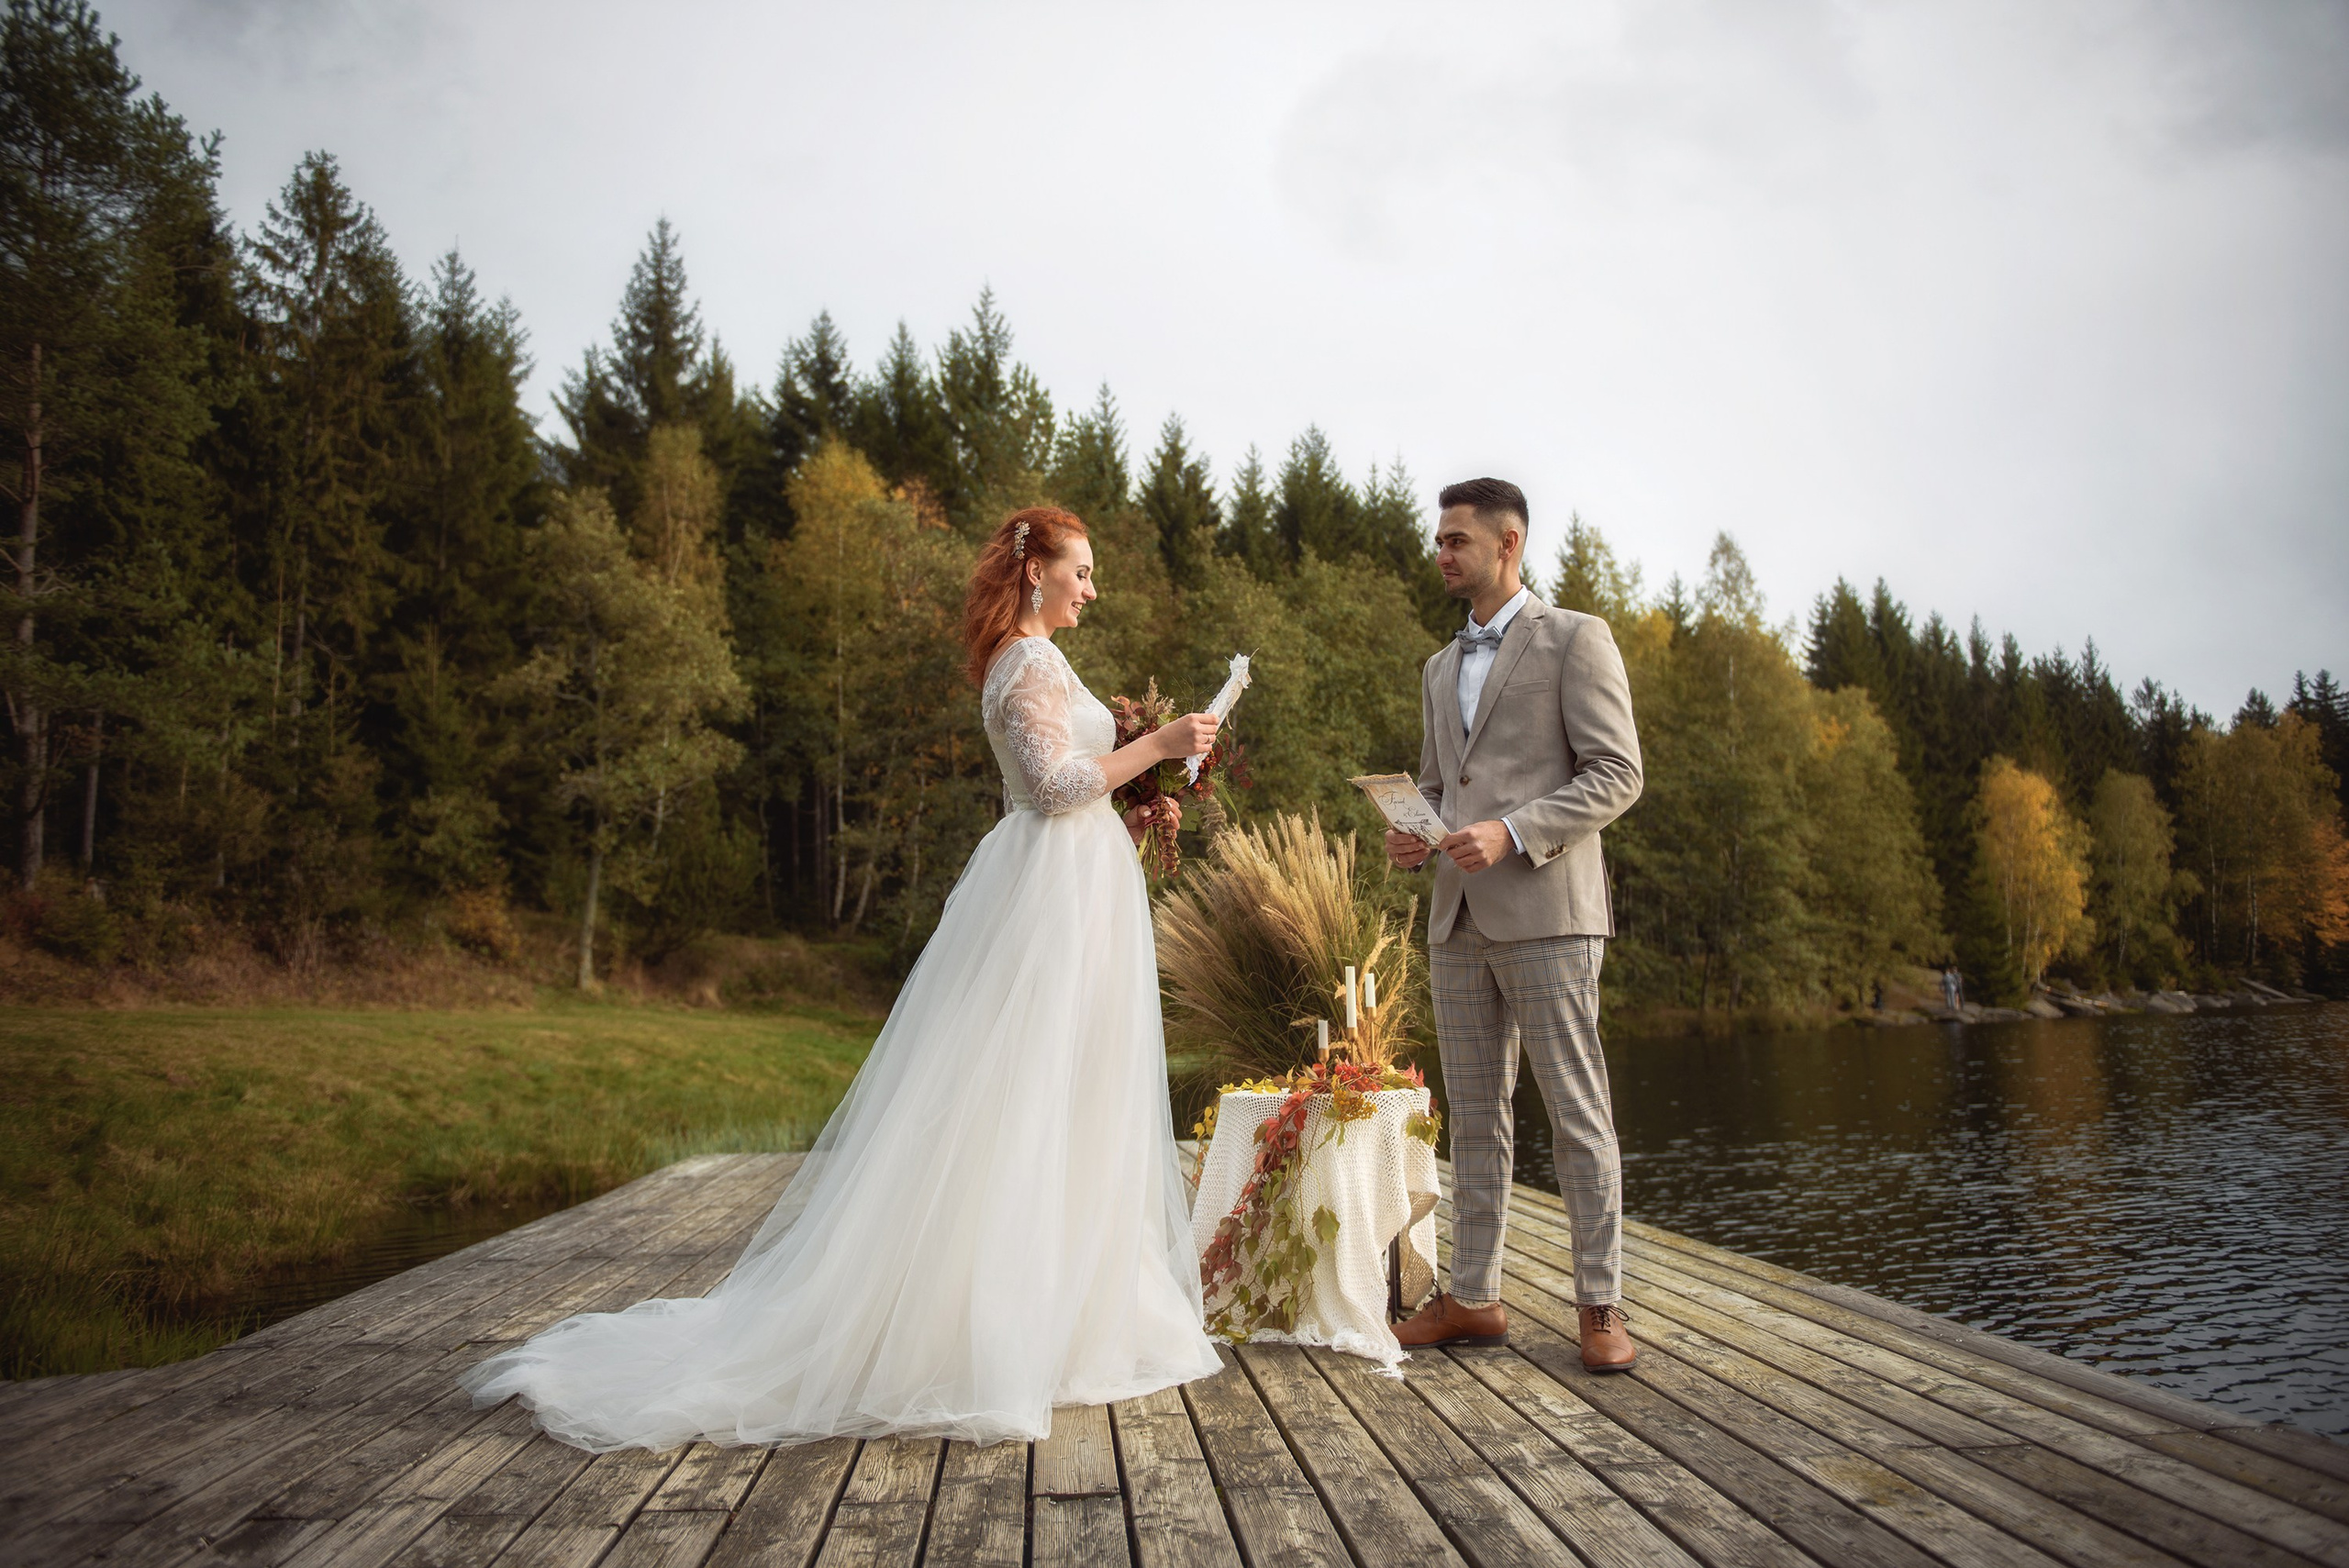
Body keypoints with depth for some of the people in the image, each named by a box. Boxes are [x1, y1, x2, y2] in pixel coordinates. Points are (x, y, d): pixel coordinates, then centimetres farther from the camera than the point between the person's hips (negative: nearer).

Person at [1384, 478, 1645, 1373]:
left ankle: (1600, 1306, 7)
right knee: (1473, 1115, 10)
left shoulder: (1574, 639, 0)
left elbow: (1617, 773, -7)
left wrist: (1512, 832, -18)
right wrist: (1414, 837, 3)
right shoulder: (1440, 669, 21)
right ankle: (1474, 1298, 17)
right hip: (1458, 919, 7)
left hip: (1545, 911, -6)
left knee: (1577, 1113, -2)